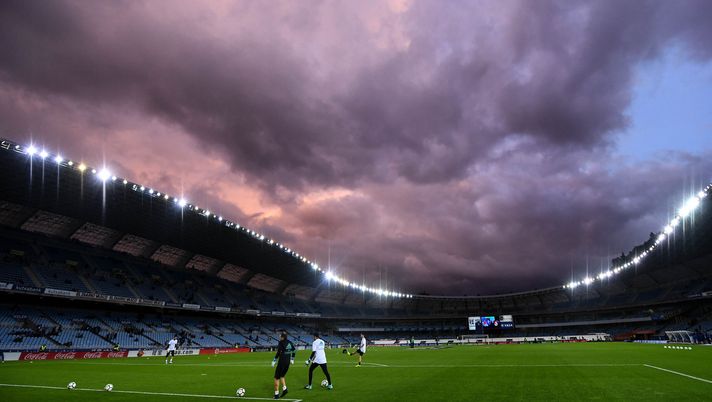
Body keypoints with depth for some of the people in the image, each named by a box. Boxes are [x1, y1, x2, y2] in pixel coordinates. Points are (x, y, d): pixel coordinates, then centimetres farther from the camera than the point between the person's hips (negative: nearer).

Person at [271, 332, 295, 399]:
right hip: (288, 362, 7)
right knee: (282, 376, 25)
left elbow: (278, 353, -19)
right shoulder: (289, 342, 7)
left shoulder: (281, 342, -13)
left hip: (281, 362, -7)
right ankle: (284, 389, 9)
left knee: (277, 378, 5)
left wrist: (274, 361, -12)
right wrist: (292, 359, 25)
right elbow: (294, 350, 15)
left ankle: (276, 394, 6)